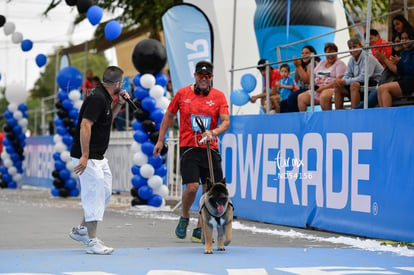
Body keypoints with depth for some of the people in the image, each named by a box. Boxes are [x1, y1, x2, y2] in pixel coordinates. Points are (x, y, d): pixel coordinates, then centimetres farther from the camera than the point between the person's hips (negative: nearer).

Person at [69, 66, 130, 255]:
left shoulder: (104, 97, 10)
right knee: (94, 194, -7)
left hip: (98, 156, 10)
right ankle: (92, 242, -1)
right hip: (87, 156, -10)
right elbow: (85, 125, -27)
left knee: (105, 192, 15)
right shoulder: (97, 98, -20)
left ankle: (81, 230, 25)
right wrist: (84, 156, -29)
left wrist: (119, 104, 10)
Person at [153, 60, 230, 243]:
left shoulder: (219, 96, 3)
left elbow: (226, 122, -4)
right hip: (188, 147, -2)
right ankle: (184, 218, 15)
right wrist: (160, 140, 14)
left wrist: (213, 132, -23)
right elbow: (169, 116, 15)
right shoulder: (182, 94, 4)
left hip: (210, 149, 2)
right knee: (192, 187, -15)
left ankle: (199, 230, 15)